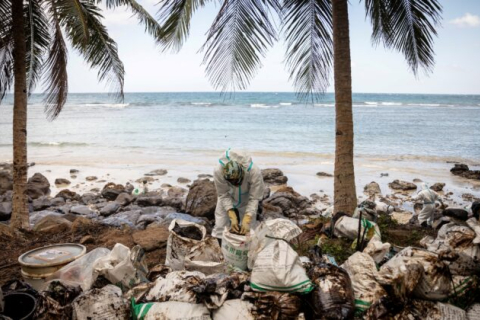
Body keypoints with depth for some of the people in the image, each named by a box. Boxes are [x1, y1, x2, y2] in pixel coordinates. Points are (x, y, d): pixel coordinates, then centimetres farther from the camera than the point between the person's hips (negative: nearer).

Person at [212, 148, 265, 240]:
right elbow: (224, 195, -24)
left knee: (247, 229, -5)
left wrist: (246, 221, -37)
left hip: (246, 200, -1)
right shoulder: (218, 171, -37)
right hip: (228, 197, 1)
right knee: (220, 226, 1)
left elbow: (254, 198, -29)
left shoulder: (255, 172, -39)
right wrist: (232, 217, -32)